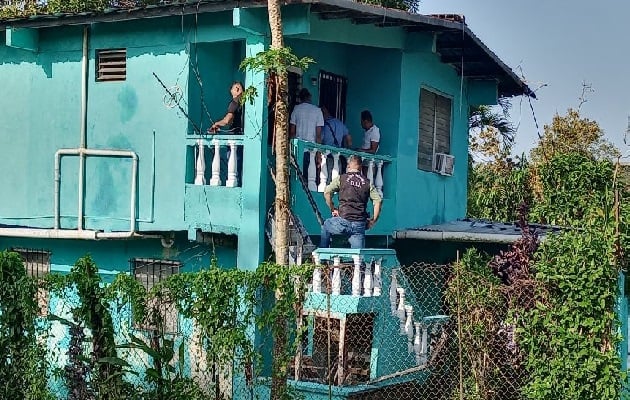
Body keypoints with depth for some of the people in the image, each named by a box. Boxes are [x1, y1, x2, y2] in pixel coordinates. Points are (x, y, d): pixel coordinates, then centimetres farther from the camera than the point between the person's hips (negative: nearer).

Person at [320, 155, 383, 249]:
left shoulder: (341, 178, 4)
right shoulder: (367, 182, 10)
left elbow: (327, 193, -6)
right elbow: (378, 200, 1)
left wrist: (332, 209, 7)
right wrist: (373, 220, 7)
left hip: (344, 221, -1)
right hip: (360, 225, 1)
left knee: (325, 226, 29)